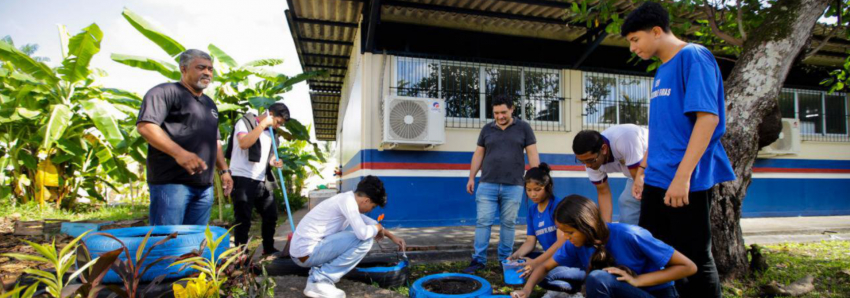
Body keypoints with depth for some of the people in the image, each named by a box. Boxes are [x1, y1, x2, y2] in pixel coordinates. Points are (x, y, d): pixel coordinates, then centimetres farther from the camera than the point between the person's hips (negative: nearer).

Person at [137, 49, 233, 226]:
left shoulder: (209, 104, 23)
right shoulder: (166, 92, -1)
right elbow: (145, 125, -15)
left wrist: (224, 170, 19)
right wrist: (179, 153, -26)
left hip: (204, 185, 7)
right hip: (171, 182, -7)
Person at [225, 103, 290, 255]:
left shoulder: (270, 132, 16)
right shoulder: (245, 122, -5)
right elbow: (244, 143, -25)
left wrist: (274, 161, 4)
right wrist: (263, 124, -19)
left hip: (262, 181, 8)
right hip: (243, 179, -7)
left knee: (271, 215, 11)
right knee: (243, 219, -2)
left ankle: (269, 249, 26)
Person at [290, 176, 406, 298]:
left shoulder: (346, 198, 12)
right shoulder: (348, 200, -16)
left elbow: (367, 220, 28)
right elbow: (363, 233, -25)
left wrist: (391, 236, 29)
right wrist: (378, 228, -3)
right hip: (306, 254, -10)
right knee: (365, 240, -14)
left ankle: (319, 270, 11)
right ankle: (320, 281, -11)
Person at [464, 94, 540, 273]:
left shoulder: (523, 128, 4)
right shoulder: (487, 129, 9)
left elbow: (532, 154, 3)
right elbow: (478, 154, 12)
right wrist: (471, 178, 7)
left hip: (513, 186, -1)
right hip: (487, 185, 1)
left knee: (508, 223, 7)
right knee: (483, 222, -2)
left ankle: (505, 260, 19)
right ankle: (479, 259, 5)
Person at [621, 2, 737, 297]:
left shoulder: (693, 56, -9)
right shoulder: (662, 70, 17)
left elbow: (708, 117, -18)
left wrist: (682, 175, -24)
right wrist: (643, 168, 19)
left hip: (687, 180, -9)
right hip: (657, 180, 9)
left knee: (695, 260, 1)